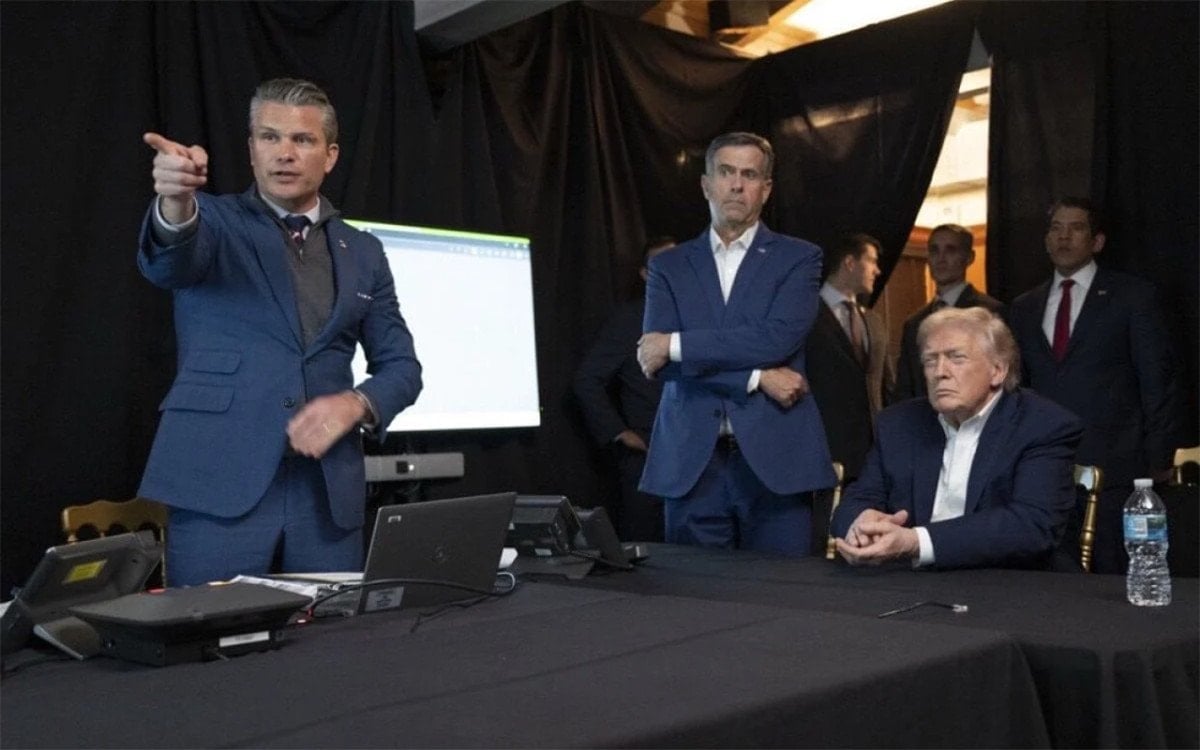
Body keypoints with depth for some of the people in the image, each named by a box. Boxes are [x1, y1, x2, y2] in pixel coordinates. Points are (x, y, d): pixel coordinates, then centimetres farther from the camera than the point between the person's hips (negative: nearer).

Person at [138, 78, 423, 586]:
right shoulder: (213, 220, 5)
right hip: (218, 485, -3)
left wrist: (355, 403, -7)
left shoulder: (363, 253, 14)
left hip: (328, 493, 3)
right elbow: (169, 263, -18)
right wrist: (175, 204, -41)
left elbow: (401, 366, 14)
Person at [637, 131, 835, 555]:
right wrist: (757, 378, -11)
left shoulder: (798, 258, 7)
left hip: (776, 457, -1)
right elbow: (656, 359, -3)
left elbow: (778, 338, -10)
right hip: (691, 461, 2)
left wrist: (677, 345, -9)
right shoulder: (669, 267, 11)